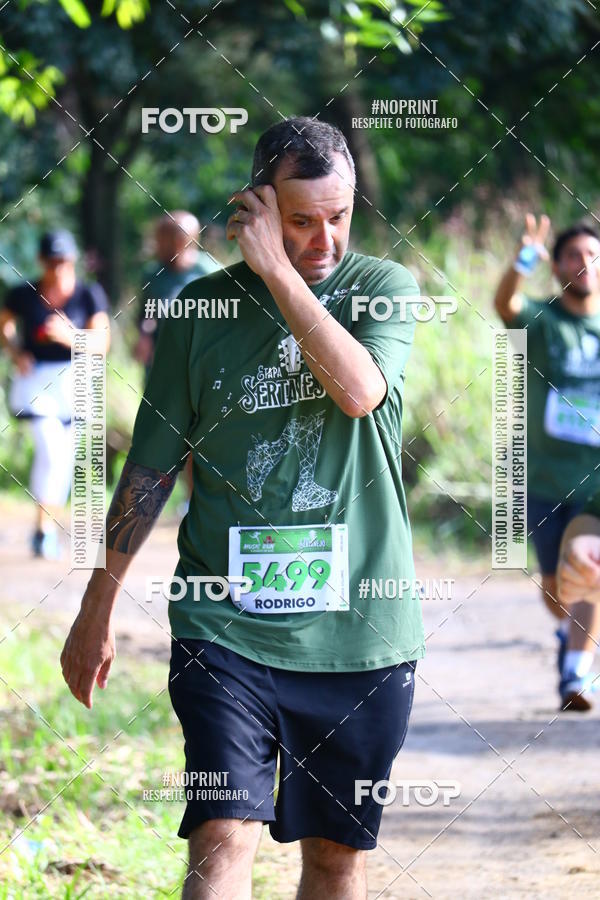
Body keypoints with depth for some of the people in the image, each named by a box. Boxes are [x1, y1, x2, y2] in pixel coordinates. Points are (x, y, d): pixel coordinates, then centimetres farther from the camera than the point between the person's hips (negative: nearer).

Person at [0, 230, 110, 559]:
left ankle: (51, 528, 28)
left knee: (65, 456, 10)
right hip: (36, 379, -2)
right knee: (49, 449, -16)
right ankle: (44, 528, -9)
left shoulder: (89, 295, -7)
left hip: (75, 379, 2)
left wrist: (69, 336, -27)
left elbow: (102, 342, -11)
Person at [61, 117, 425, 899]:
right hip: (226, 625, -1)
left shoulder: (384, 288, 3)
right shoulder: (203, 309, 4)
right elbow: (151, 468, 10)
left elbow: (359, 388, -18)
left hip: (358, 629, 1)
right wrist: (97, 609, 10)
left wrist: (276, 270, -15)